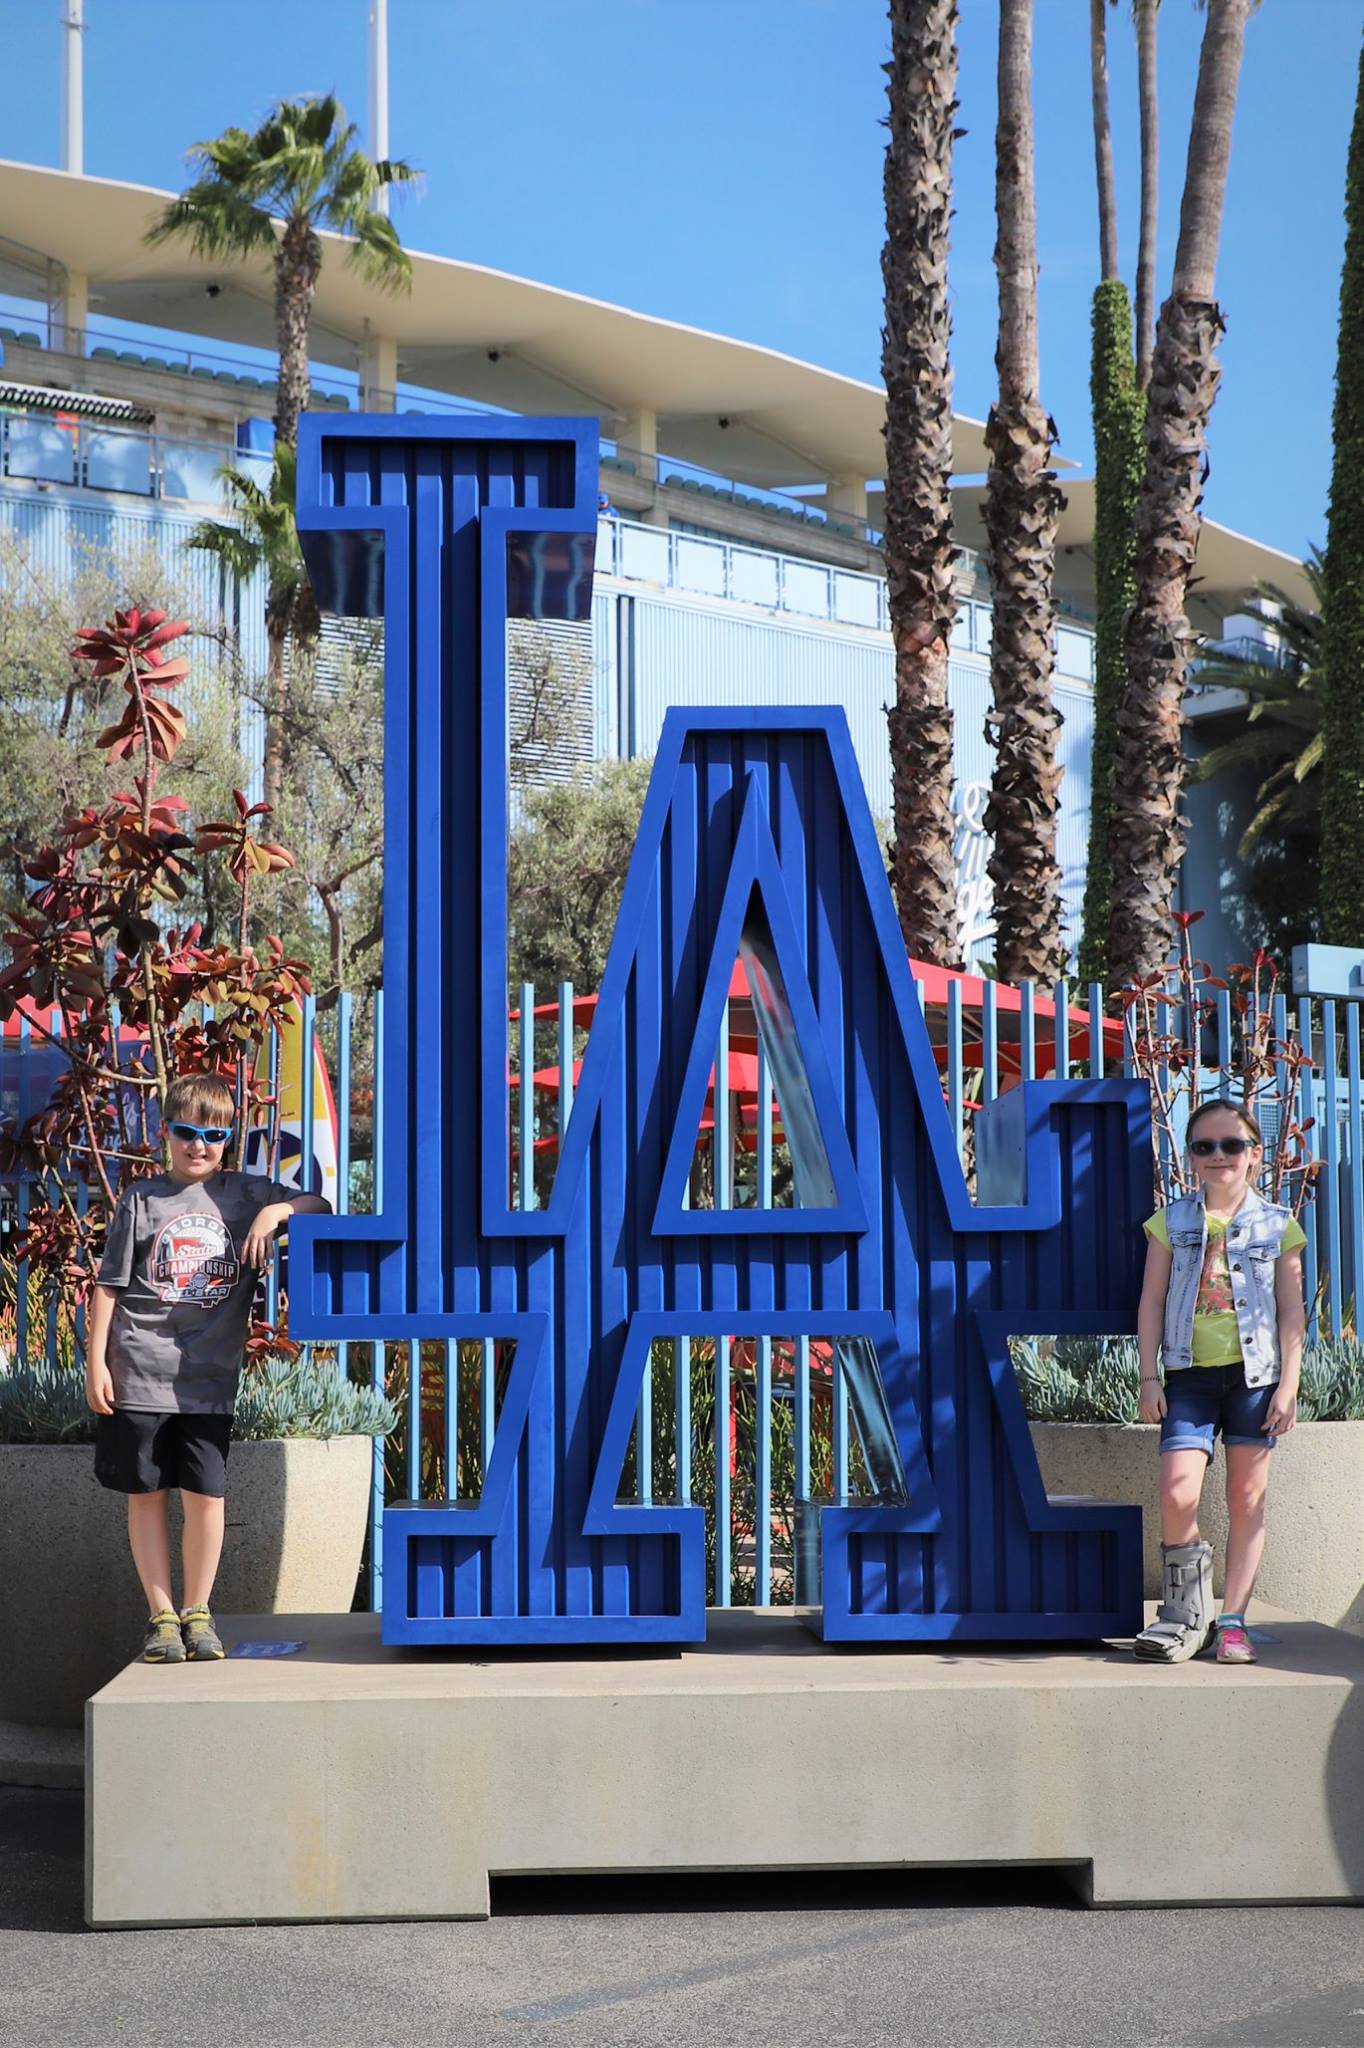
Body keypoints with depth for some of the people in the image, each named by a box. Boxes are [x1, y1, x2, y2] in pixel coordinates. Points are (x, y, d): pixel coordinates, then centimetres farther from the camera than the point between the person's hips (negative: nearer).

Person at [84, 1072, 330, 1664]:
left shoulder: (245, 1194, 7)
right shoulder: (141, 1199, 3)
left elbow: (320, 1207, 9)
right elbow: (109, 1285, 4)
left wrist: (277, 1211, -11)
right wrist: (96, 1363, -1)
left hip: (208, 1378, 1)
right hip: (139, 1375, -1)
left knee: (205, 1494, -1)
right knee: (145, 1495, 5)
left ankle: (198, 1611, 15)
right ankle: (161, 1615, 14)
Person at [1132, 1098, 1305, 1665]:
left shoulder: (1278, 1226, 6)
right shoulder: (1172, 1223, 7)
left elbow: (1292, 1310, 5)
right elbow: (1152, 1302, 6)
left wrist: (1288, 1386, -2)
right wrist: (1149, 1378, -1)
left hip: (1255, 1374, 0)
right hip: (1190, 1375, 0)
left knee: (1247, 1500, 2)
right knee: (1177, 1495, -13)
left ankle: (1232, 1620, 10)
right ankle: (1187, 1612, 5)